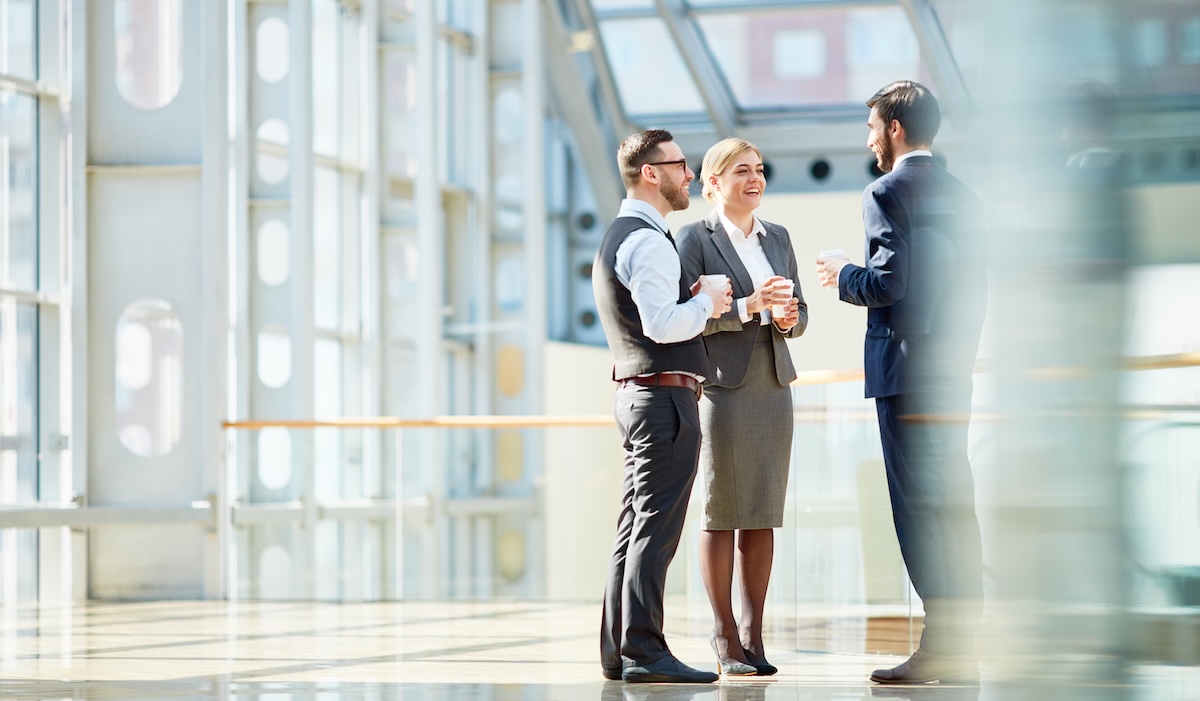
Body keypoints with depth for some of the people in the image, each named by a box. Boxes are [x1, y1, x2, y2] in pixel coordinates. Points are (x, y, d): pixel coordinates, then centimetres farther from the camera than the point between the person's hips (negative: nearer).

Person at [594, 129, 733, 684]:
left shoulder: (616, 237, 20)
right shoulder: (648, 241, -13)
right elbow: (662, 324, -24)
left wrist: (694, 300, 9)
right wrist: (706, 303, -8)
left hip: (636, 394, 10)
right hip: (666, 397, -10)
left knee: (636, 525, 10)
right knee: (656, 528, -11)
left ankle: (618, 650, 12)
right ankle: (644, 651, -12)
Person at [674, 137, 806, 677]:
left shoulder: (778, 238, 15)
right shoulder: (694, 238, -2)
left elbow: (798, 313, 16)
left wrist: (789, 318, -7)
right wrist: (747, 307, -20)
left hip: (773, 387, 5)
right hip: (723, 389, -5)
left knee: (763, 515, 5)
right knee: (721, 515, -2)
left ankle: (754, 637, 9)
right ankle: (725, 639, 3)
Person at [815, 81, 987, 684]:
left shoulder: (888, 193, -9)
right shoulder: (962, 197, 15)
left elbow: (889, 281, -17)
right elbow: (973, 288, 16)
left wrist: (843, 277, 0)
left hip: (904, 368, -8)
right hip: (954, 370, 8)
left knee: (918, 504, -7)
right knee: (953, 503, 8)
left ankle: (938, 645, -9)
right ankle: (960, 645, 9)